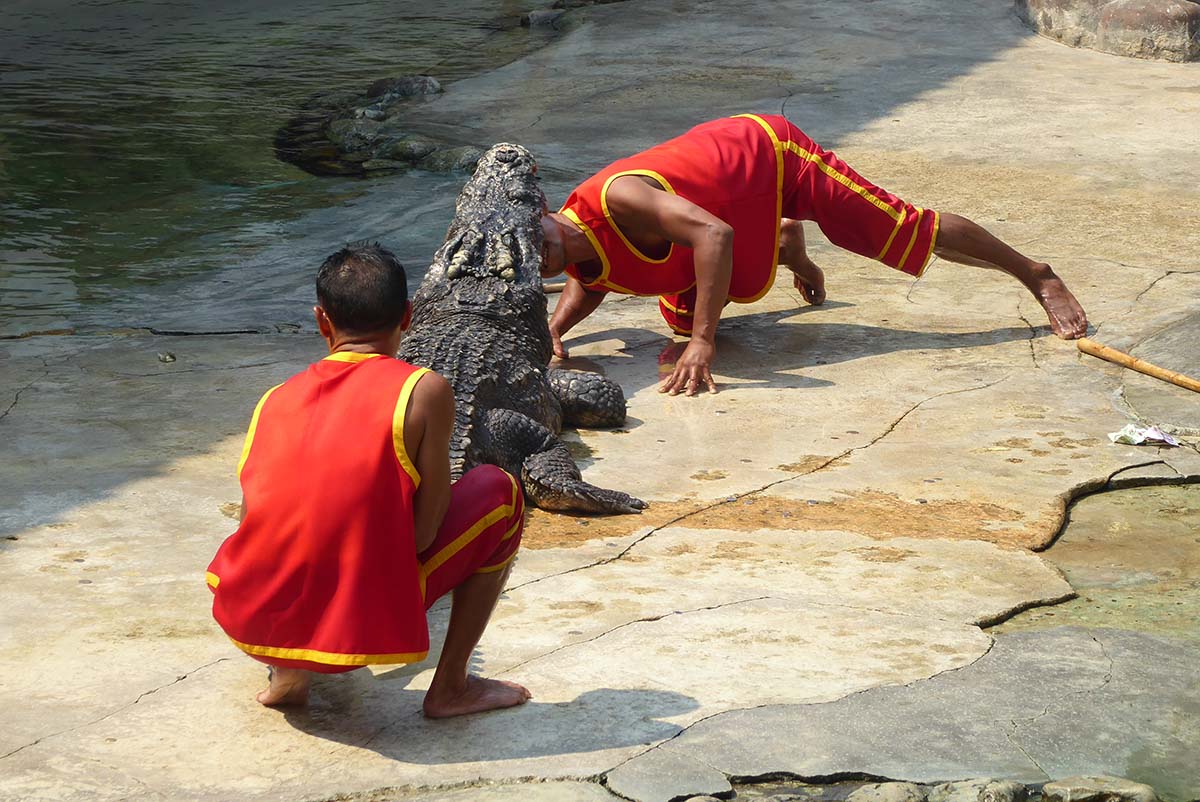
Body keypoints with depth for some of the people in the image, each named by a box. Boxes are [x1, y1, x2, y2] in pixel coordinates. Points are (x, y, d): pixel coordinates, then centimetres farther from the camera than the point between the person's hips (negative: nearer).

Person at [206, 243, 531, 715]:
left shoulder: (274, 402, 11)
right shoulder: (424, 392, -3)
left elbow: (253, 522, 15)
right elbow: (424, 531, -7)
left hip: (249, 626, 5)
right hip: (364, 623, -5)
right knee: (499, 490, 14)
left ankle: (287, 674, 16)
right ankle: (450, 686, 15)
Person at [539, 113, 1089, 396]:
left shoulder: (616, 198, -38)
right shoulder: (578, 259, -14)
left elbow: (714, 234, -46)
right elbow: (585, 288, 10)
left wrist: (702, 342, -49)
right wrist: (555, 327, -14)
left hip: (770, 152, -8)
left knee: (915, 234, -4)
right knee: (680, 316, 17)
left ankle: (1037, 277, 16)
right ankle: (784, 246, 40)